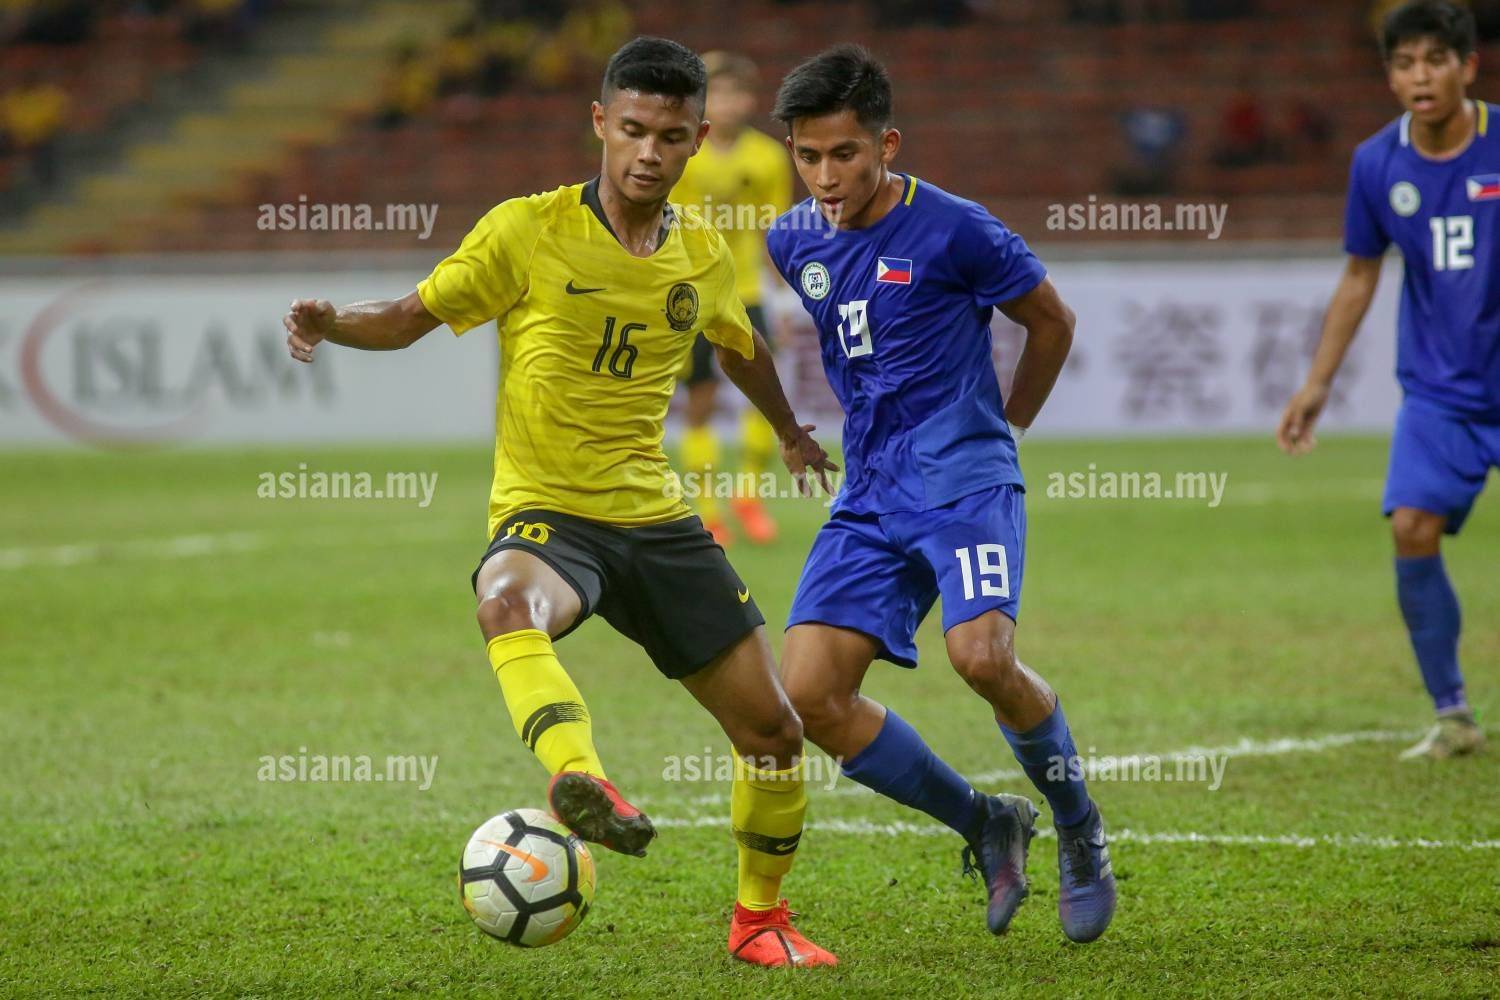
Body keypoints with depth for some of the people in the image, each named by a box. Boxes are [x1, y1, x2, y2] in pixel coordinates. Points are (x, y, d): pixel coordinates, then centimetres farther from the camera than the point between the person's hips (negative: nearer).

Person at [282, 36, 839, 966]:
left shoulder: (705, 257, 6)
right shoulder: (528, 232, -7)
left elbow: (740, 346, 28)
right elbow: (416, 315, 0)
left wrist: (792, 431, 44)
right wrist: (332, 323, -21)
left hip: (657, 518, 5)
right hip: (545, 512, -5)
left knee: (774, 730, 4)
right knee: (510, 605, -42)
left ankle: (761, 919, 27)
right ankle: (584, 783, -67)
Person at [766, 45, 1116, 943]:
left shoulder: (953, 231, -11)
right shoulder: (794, 243, 7)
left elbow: (1052, 322, 5)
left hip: (966, 482, -6)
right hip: (870, 498, 6)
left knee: (982, 656, -28)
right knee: (810, 692, -9)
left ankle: (1081, 832, -1)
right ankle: (987, 827, 10)